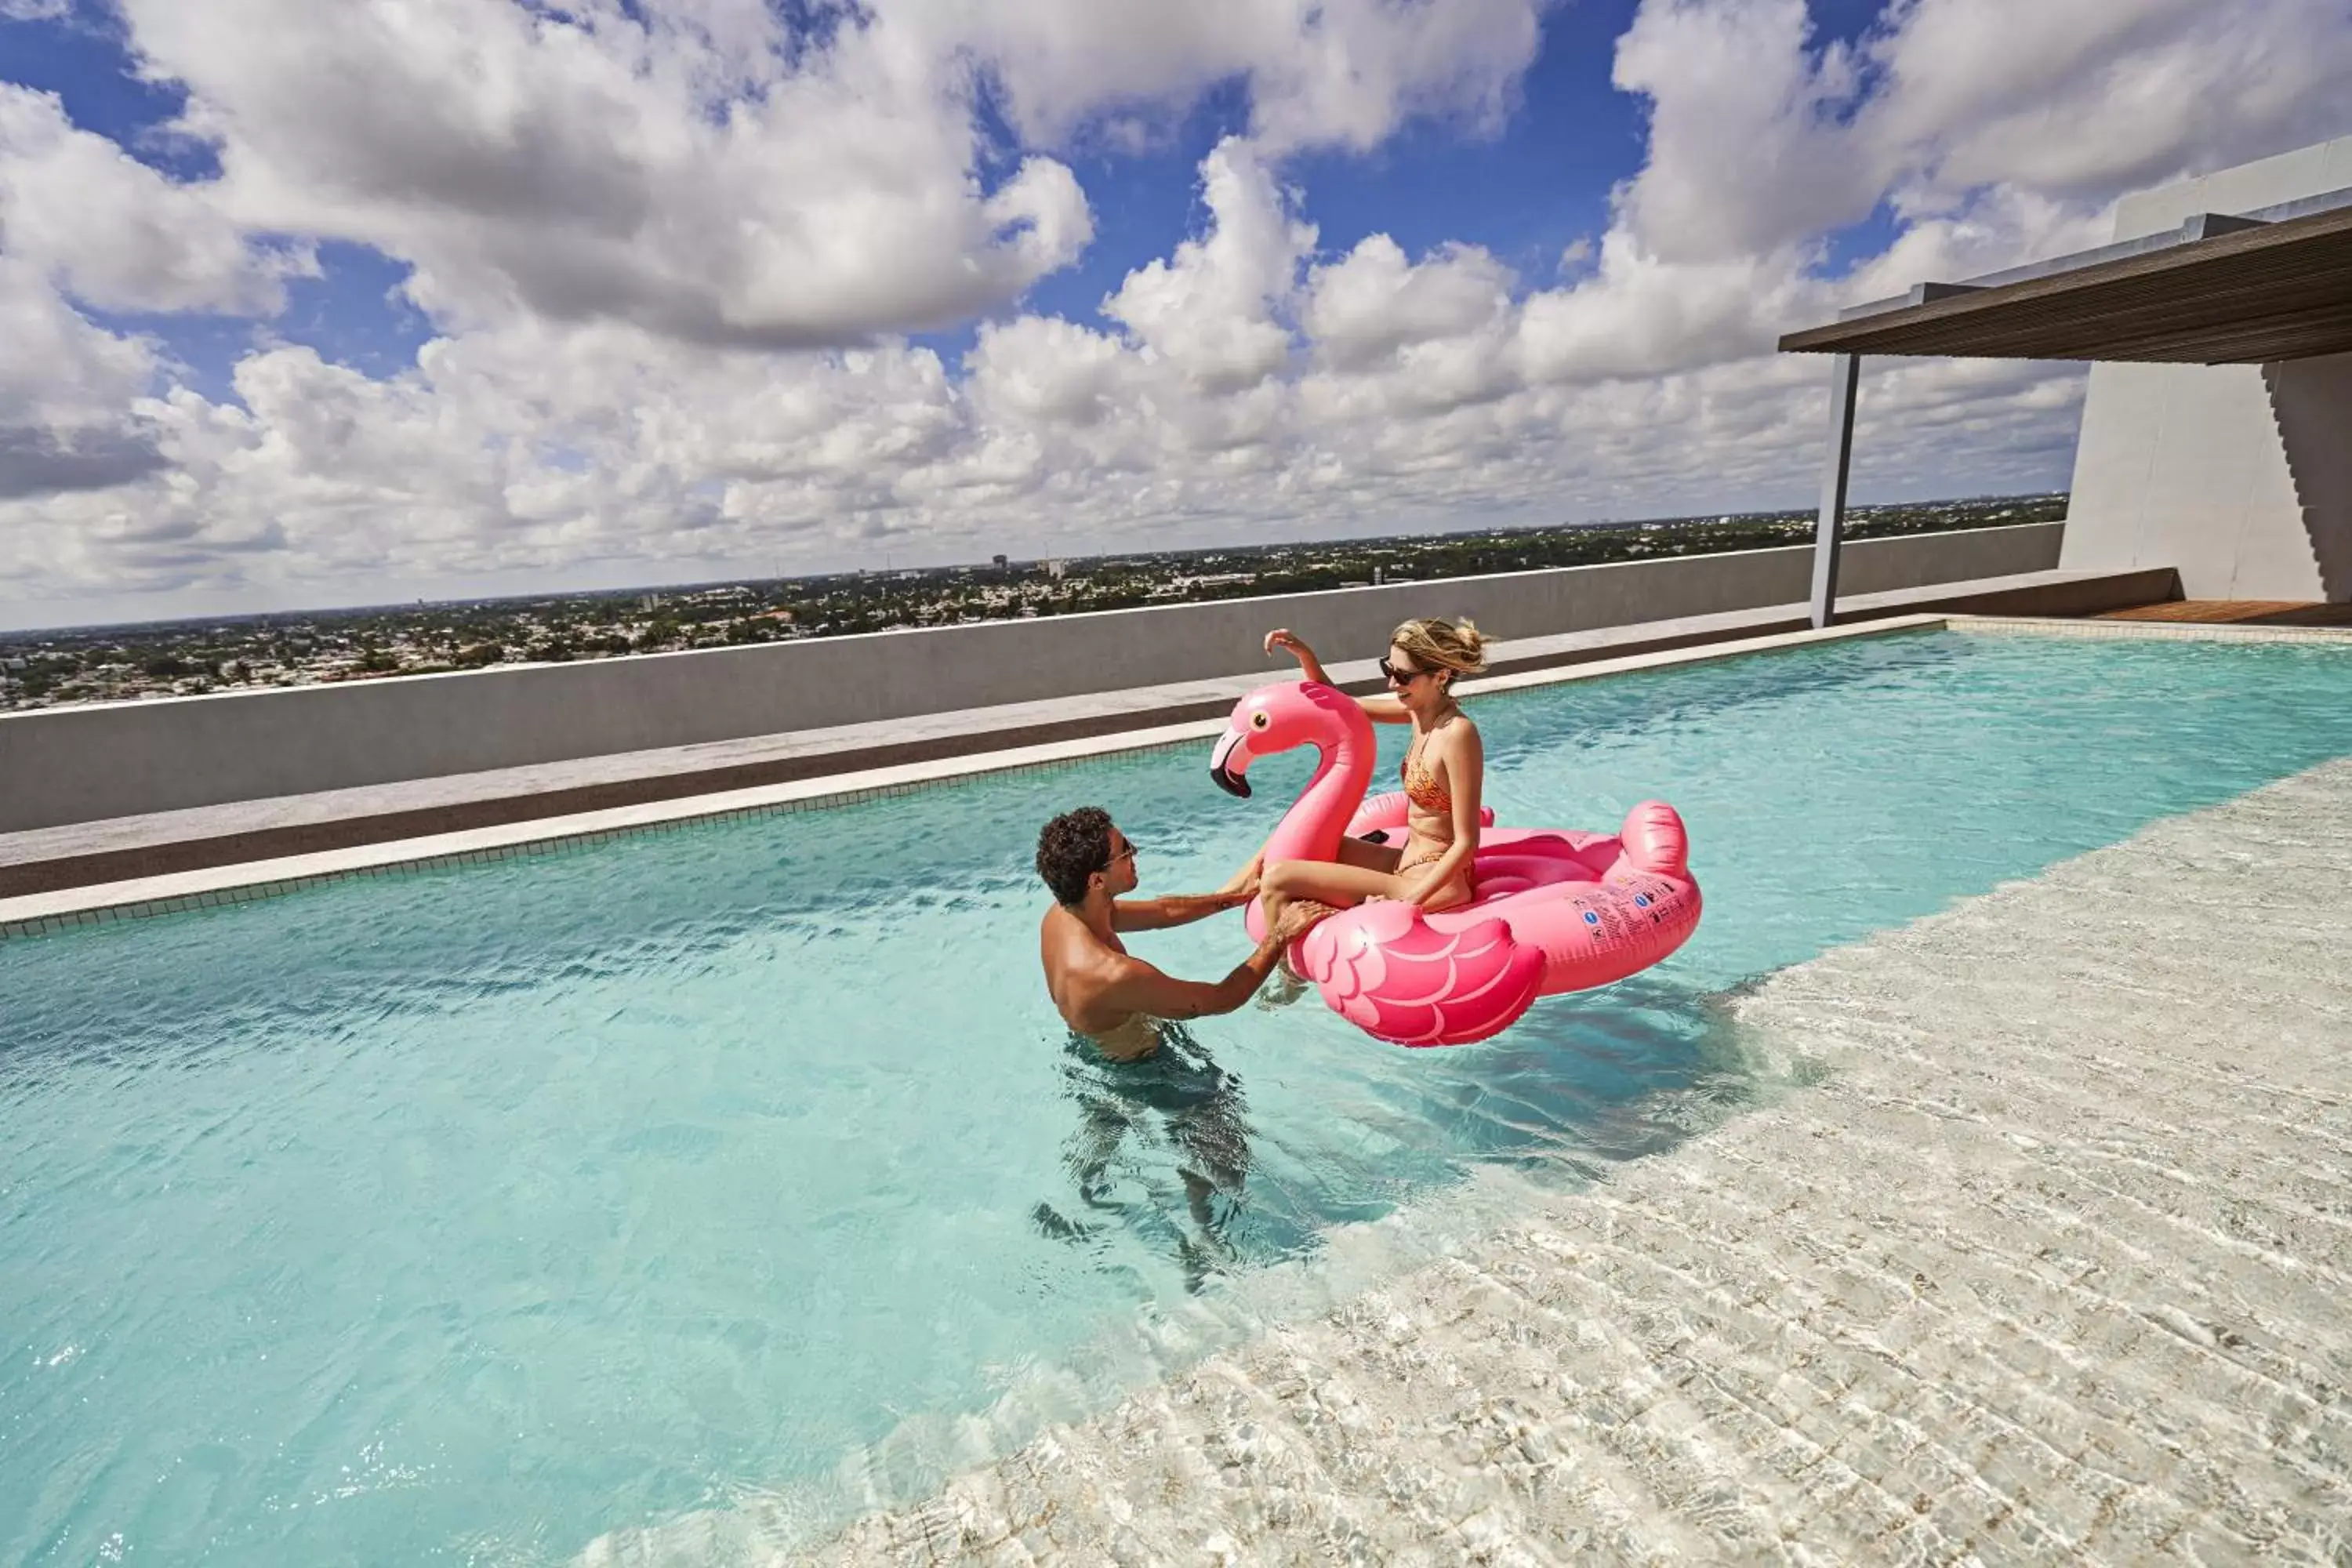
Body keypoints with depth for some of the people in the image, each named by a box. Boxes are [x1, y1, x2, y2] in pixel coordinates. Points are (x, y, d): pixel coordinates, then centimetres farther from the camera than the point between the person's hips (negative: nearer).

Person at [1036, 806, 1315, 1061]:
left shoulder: (1064, 912, -16)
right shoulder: (1114, 974, -41)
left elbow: (1163, 912, -4)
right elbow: (1223, 999, -30)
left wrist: (1236, 896, -2)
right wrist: (1280, 935, -25)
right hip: (1134, 1058, -7)